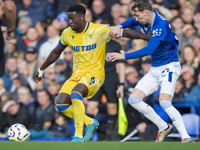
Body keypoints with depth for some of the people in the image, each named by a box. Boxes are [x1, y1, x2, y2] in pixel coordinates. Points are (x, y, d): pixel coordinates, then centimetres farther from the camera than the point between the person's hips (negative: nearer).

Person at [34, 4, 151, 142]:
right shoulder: (67, 34, 4)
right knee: (61, 104, -15)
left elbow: (124, 32, -10)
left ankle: (78, 136, -29)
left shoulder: (99, 31, -12)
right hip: (77, 74, 6)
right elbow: (56, 53, 20)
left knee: (75, 94, -35)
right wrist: (42, 69, 27)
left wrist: (147, 37, -18)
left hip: (95, 73, -6)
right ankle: (90, 123, 6)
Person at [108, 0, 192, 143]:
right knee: (134, 100, 1)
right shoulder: (146, 20, 4)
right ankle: (164, 127, 11)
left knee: (164, 102, -29)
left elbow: (149, 50, -32)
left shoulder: (161, 24, -23)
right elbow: (133, 22, 28)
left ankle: (186, 137, -28)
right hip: (155, 69, 9)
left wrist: (124, 56, -30)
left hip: (169, 67, -9)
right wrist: (119, 26, 6)